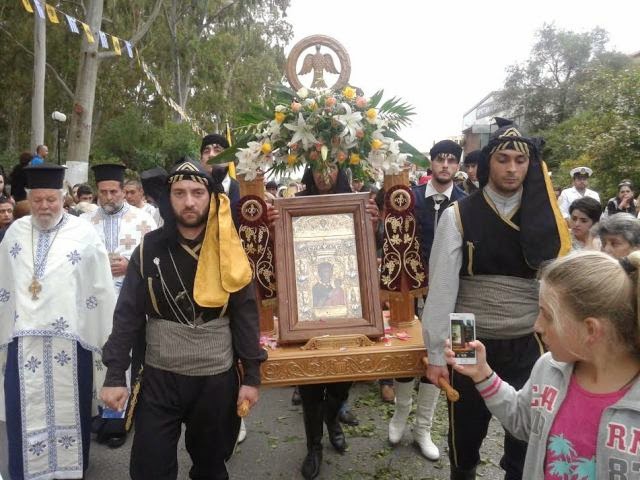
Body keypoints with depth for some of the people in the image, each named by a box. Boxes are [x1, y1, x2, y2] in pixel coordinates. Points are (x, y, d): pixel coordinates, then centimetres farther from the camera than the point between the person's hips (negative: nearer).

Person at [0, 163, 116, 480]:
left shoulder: (84, 234, -5)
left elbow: (101, 292, -4)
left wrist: (104, 344, -4)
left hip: (70, 342, -2)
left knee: (69, 414, 11)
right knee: (25, 417, 10)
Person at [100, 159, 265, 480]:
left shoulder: (228, 251, -5)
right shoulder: (149, 249, -5)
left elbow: (246, 315, -3)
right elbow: (127, 315, -4)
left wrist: (251, 376, -4)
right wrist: (115, 375, -8)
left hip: (217, 379, 1)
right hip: (159, 378, 0)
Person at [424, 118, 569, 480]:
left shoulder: (544, 218, 0)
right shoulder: (458, 217, -8)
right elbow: (442, 288, -9)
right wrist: (437, 354, -10)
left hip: (528, 346, 2)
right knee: (466, 434, 16)